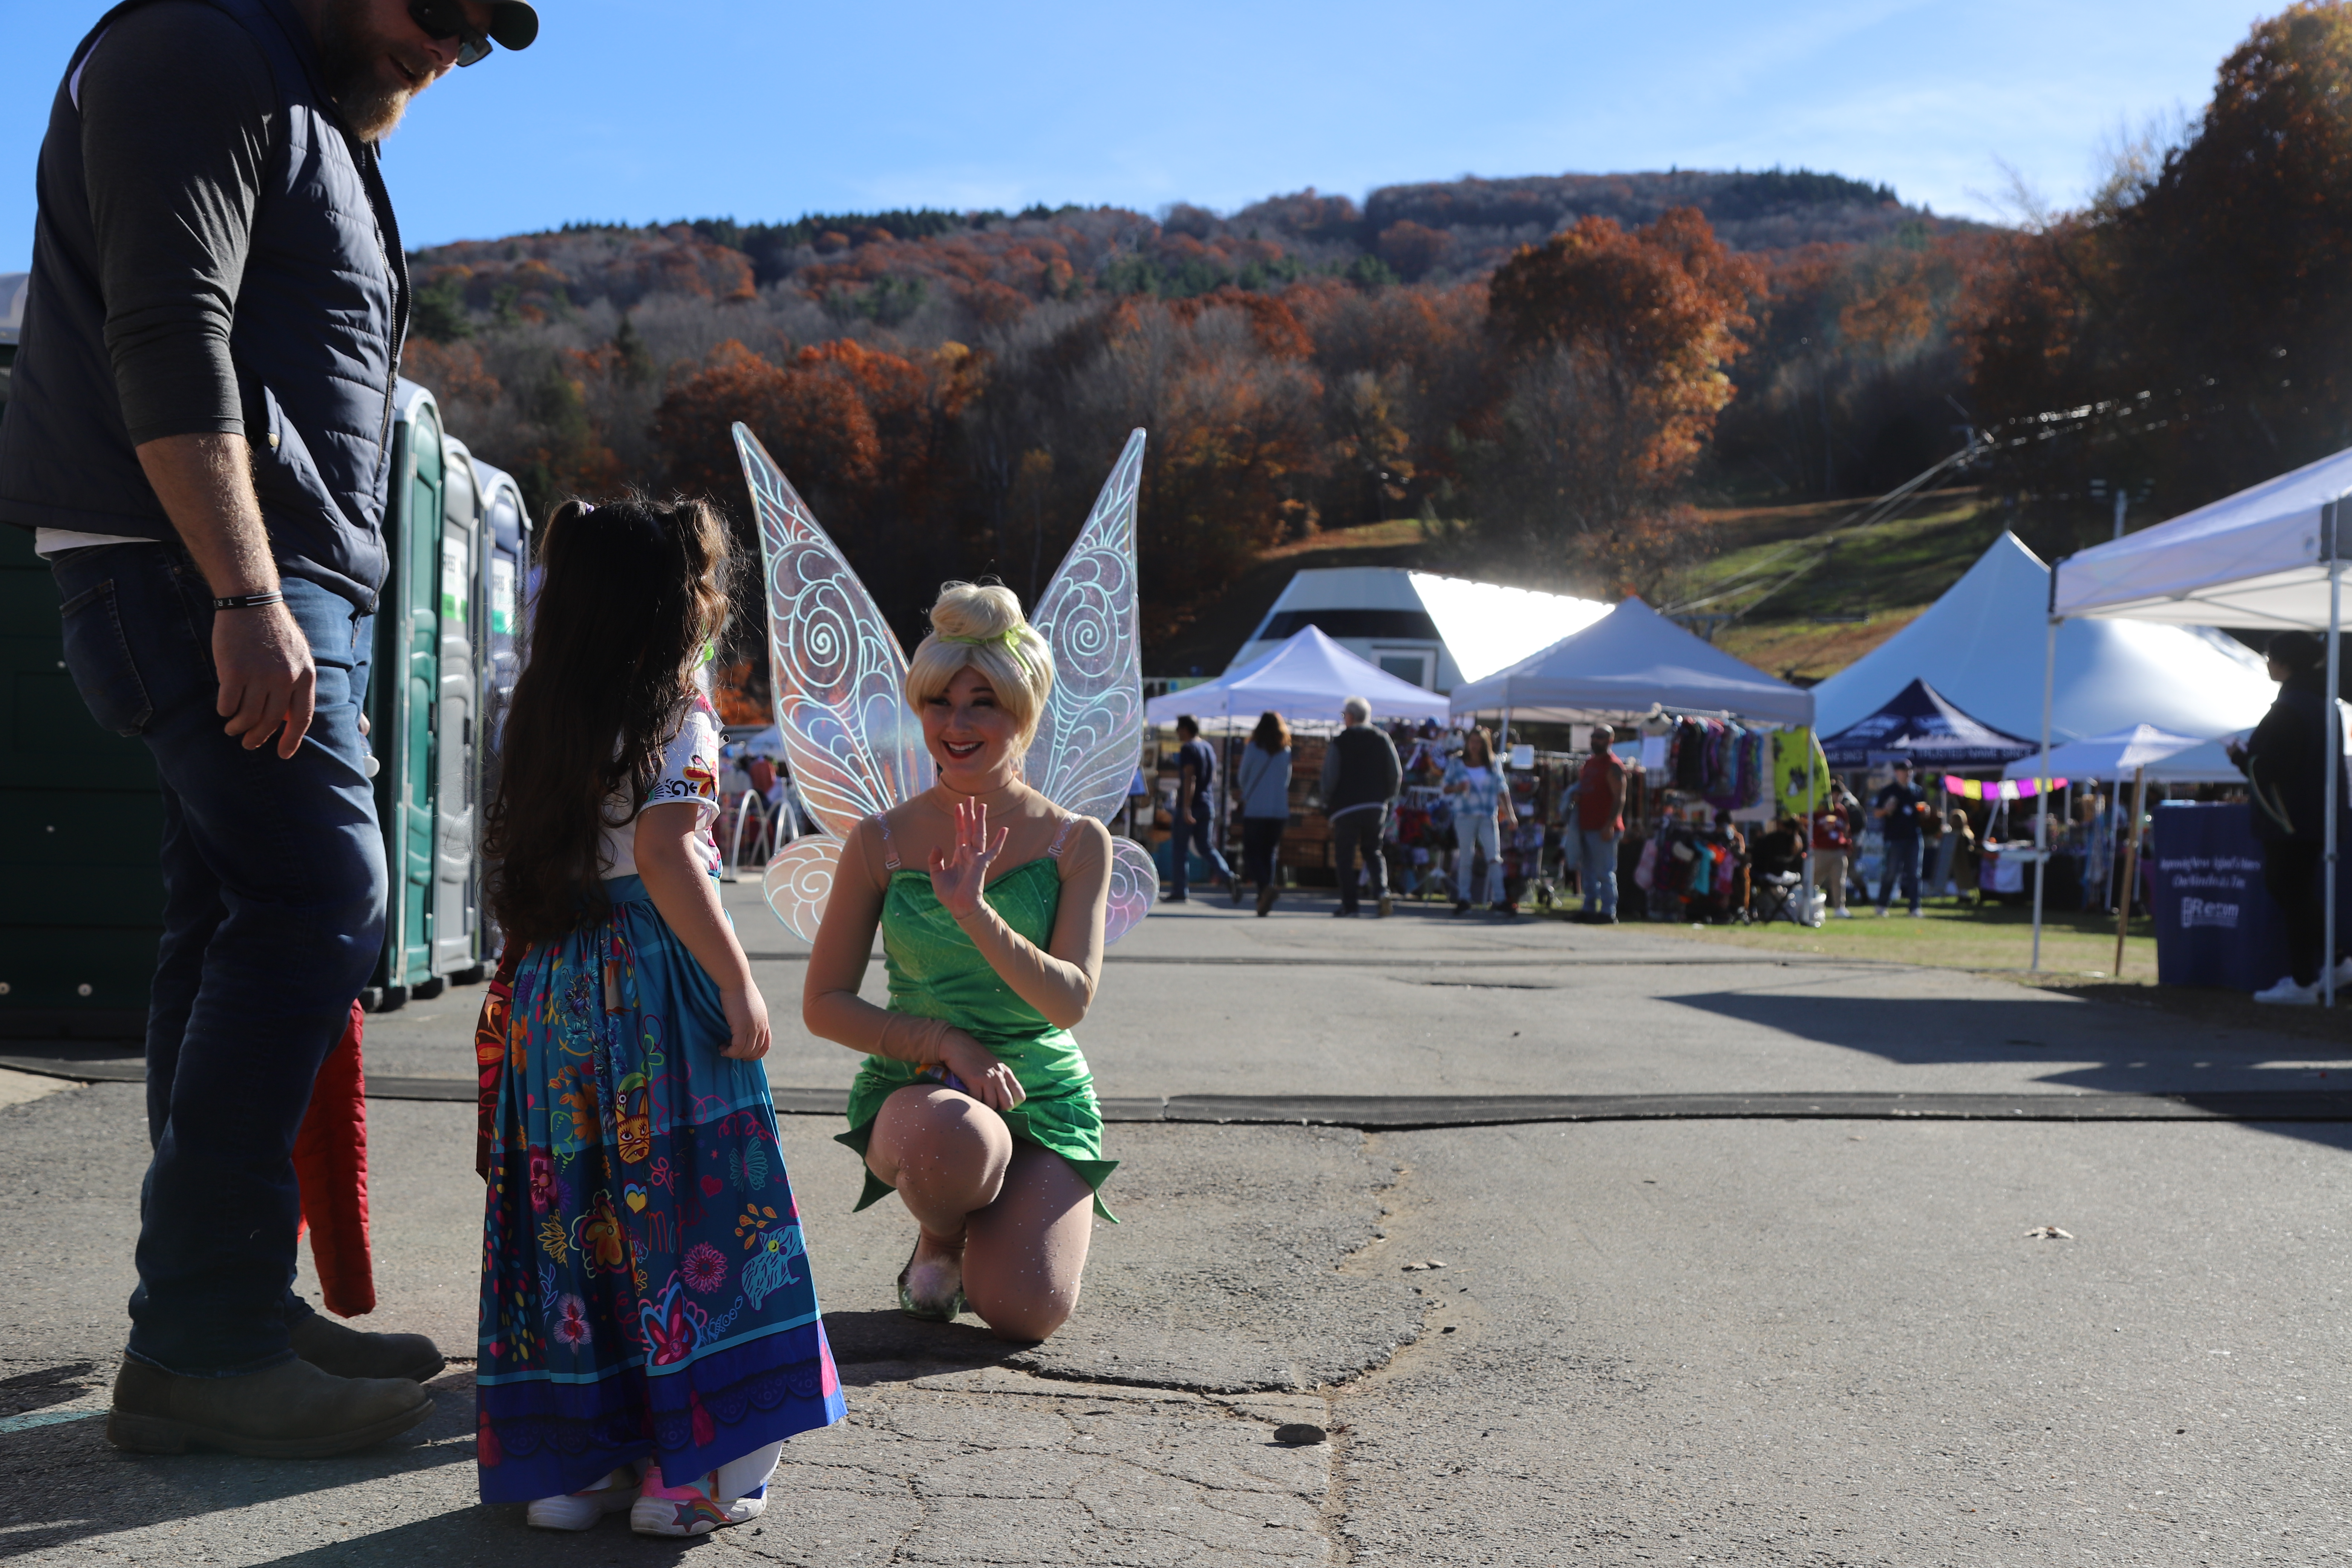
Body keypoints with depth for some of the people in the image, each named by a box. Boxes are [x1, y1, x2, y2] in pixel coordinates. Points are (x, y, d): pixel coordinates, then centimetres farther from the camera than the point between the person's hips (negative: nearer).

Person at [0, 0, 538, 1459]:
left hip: (287, 591, 10)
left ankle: (228, 1308, 13)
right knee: (318, 909, -17)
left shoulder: (326, 136, 27)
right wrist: (246, 596, -25)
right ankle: (202, 1351, -14)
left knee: (238, 929, 8)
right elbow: (168, 337, -17)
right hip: (209, 576, -10)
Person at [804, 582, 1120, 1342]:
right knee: (953, 1137, -39)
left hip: (1043, 1093, 1)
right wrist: (943, 1043, -15)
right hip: (913, 1084, -1)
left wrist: (975, 912, -26)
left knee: (1024, 1313, -21)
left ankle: (995, 1236, 19)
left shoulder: (1078, 843, -1)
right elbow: (824, 1004, 0)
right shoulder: (880, 843, -1)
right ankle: (939, 1239, 1)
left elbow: (1072, 999, -11)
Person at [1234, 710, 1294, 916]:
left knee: (1251, 853, 0)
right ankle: (1263, 899, 5)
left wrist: (1243, 795, 29)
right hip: (1280, 812, 4)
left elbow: (1242, 779, 6)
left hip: (1255, 811, -4)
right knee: (1268, 854, 11)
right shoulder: (1287, 752, 6)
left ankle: (1266, 886, -25)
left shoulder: (1253, 749, -5)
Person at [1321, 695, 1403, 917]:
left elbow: (1329, 777, -8)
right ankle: (1382, 892, -8)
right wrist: (1385, 797, 17)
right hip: (1376, 806, 4)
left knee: (1345, 856, 4)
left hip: (1346, 807, -4)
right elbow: (1397, 774, 5)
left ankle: (1349, 904, -2)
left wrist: (1328, 807, 3)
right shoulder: (1382, 739, 6)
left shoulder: (1339, 742, -4)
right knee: (1373, 851, 15)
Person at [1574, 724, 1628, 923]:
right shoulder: (1589, 763, 19)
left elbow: (1620, 798, -15)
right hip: (1586, 827, 9)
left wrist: (1610, 825, -22)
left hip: (1603, 829, -9)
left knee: (1605, 873, -8)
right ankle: (1589, 910, 18)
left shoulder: (1614, 765, -9)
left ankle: (1608, 912, -6)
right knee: (1588, 872, 13)